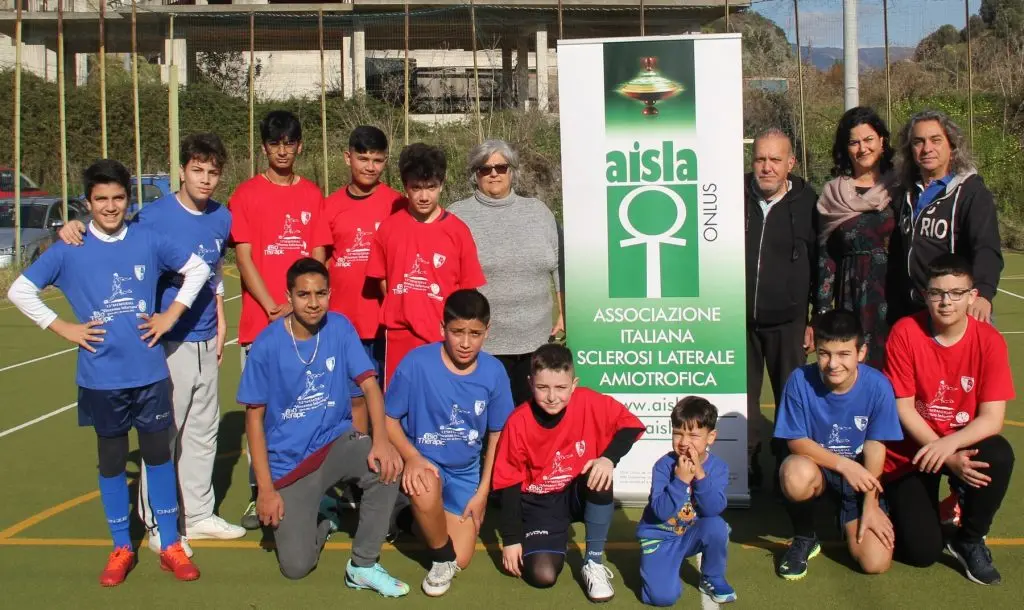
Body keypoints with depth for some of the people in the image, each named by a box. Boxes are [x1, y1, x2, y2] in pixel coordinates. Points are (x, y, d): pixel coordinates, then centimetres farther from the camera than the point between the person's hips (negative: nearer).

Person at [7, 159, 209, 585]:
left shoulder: (149, 241, -2)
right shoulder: (69, 251, -3)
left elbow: (197, 268, 9)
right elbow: (20, 291, 2)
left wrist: (171, 314, 1)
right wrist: (64, 329, -4)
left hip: (150, 372, 0)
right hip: (102, 378, 0)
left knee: (159, 453, 9)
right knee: (112, 459, 12)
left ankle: (170, 546, 21)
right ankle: (121, 549, 26)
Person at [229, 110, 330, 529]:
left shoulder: (312, 195, 10)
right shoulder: (246, 195, 3)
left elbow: (318, 257, 7)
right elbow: (243, 258, -2)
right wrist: (273, 307, -12)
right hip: (261, 321, -2)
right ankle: (259, 495, 10)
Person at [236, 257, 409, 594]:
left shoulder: (340, 328, -7)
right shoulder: (268, 344, -13)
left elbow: (369, 384, -10)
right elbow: (255, 418, -8)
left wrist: (381, 440, -29)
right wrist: (265, 488, -12)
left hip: (335, 442, 2)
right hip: (288, 461, -2)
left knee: (386, 465, -30)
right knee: (296, 566, -11)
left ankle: (363, 566, -11)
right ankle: (321, 515, 25)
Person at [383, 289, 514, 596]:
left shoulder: (494, 372, -11)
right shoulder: (417, 362, -20)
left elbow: (497, 435, 0)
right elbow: (389, 419, -10)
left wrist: (482, 492, -2)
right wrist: (412, 457, -28)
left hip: (465, 473, 3)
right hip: (423, 461, -3)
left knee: (461, 561, 0)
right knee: (426, 491, -38)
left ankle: (423, 514, 30)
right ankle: (442, 559, -7)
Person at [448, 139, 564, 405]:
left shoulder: (539, 212, 10)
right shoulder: (456, 216, 1)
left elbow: (560, 265, 13)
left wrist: (564, 314, 10)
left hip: (534, 339, 3)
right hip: (480, 343, -3)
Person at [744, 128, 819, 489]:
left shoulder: (808, 203, -4)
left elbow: (821, 266, 1)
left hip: (788, 322, -1)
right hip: (740, 320, 1)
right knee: (743, 399, 9)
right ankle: (746, 468, 22)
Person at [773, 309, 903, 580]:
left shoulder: (877, 385, -17)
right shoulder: (801, 380, -19)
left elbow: (875, 446, -9)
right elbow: (796, 442, -14)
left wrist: (870, 504, -11)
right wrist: (843, 464, -25)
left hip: (860, 476, 1)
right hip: (816, 468, -1)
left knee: (876, 563, -14)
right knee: (796, 472, -39)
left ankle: (848, 519, 23)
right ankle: (804, 539, -5)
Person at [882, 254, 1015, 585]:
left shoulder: (989, 341, -11)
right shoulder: (905, 332, -15)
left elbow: (992, 418, -15)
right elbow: (902, 407, -13)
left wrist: (949, 445, -34)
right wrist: (948, 458, -22)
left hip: (962, 444, 2)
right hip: (911, 451, -2)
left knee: (998, 455, -33)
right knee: (923, 552, -14)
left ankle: (969, 540, -6)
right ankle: (902, 506, 24)